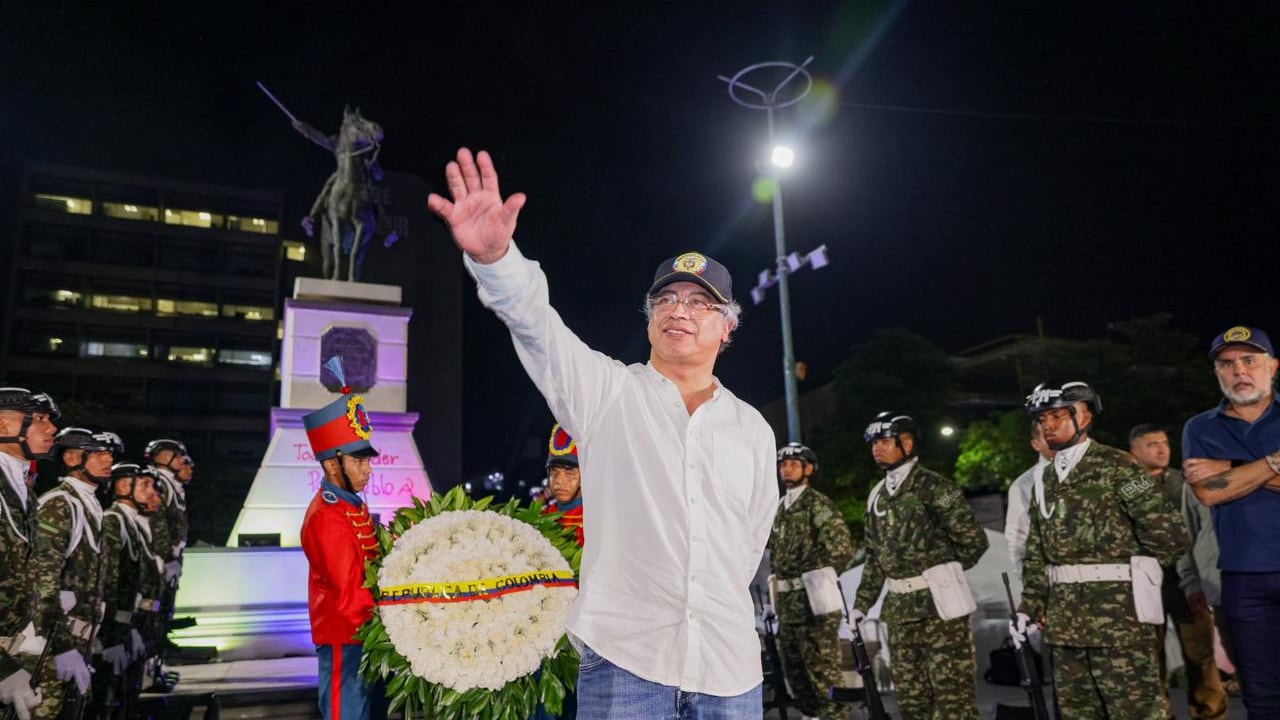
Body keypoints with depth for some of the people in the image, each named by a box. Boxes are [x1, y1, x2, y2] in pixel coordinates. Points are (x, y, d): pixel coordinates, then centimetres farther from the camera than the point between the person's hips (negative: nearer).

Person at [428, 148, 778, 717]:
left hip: (730, 666, 4)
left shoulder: (753, 429, 11)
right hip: (623, 657, -3)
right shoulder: (609, 391, 1)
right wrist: (493, 254, -34)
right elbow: (536, 324, -17)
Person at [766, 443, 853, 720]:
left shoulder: (818, 503, -7)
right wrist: (779, 595, 15)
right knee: (793, 666, 14)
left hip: (813, 596, -9)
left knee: (822, 665, -7)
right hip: (787, 600, 9)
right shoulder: (780, 509, 17)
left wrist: (819, 580, -8)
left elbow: (842, 547, -13)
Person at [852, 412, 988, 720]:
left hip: (939, 602, -7)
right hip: (899, 607, 7)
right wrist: (862, 603, 13)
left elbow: (974, 540, -8)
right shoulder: (876, 496, 12)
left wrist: (941, 573, 5)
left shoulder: (934, 487, -10)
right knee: (910, 693, 13)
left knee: (952, 691, -3)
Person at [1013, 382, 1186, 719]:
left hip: (1118, 613, -7)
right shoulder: (1045, 481, 15)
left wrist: (1127, 572, 1)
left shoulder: (1115, 465, -5)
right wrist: (1029, 605, 10)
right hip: (1065, 618, 7)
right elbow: (1036, 551, 16)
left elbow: (1167, 532, -10)